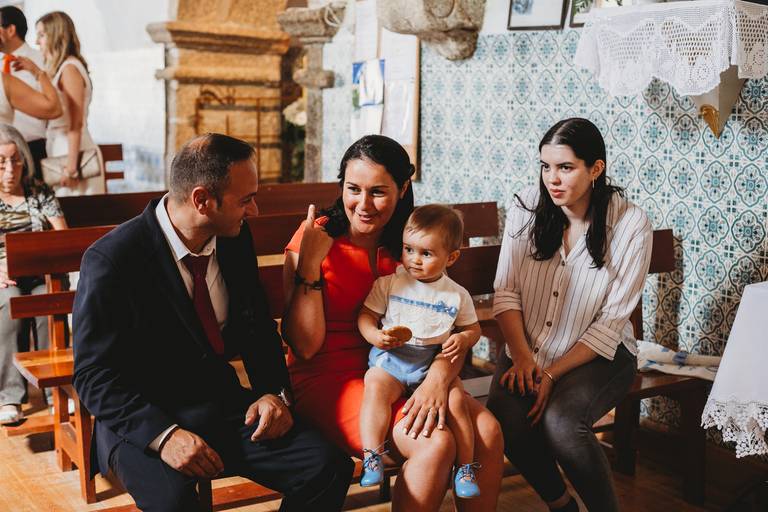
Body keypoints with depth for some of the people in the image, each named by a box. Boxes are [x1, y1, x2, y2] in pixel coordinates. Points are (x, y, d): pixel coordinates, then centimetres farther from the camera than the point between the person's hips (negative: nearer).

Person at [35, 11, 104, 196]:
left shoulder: (69, 68, -10)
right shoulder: (59, 69, 17)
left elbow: (76, 123, -17)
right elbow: (57, 121, 12)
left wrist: (71, 167, -19)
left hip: (72, 152, -9)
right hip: (60, 152, 9)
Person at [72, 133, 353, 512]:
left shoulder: (236, 238, 1)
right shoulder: (111, 260, -16)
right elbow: (95, 377, -14)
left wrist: (275, 392, -4)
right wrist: (164, 435, -27)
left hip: (225, 405, 5)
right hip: (142, 419, -5)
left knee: (328, 467, -16)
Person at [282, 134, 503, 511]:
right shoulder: (316, 238, -9)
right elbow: (304, 346, -13)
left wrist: (439, 375, -23)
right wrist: (310, 264, -22)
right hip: (327, 380, -5)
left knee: (487, 431, -19)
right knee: (436, 443, -26)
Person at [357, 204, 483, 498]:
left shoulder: (457, 295, 7)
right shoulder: (388, 283, 3)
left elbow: (473, 328, 17)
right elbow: (365, 315, 6)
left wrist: (462, 339, -6)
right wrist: (375, 336, -15)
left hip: (434, 362, 1)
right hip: (390, 357, -1)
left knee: (456, 399, -22)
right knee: (376, 386, -31)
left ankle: (466, 468, -7)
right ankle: (372, 459, -30)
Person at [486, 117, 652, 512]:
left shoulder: (630, 226, -12)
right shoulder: (526, 207, -3)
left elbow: (611, 323, -11)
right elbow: (506, 291, -1)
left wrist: (553, 375, -17)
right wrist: (522, 357, -14)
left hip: (597, 355, -3)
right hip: (527, 349, 3)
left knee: (560, 420, -31)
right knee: (505, 418, -26)